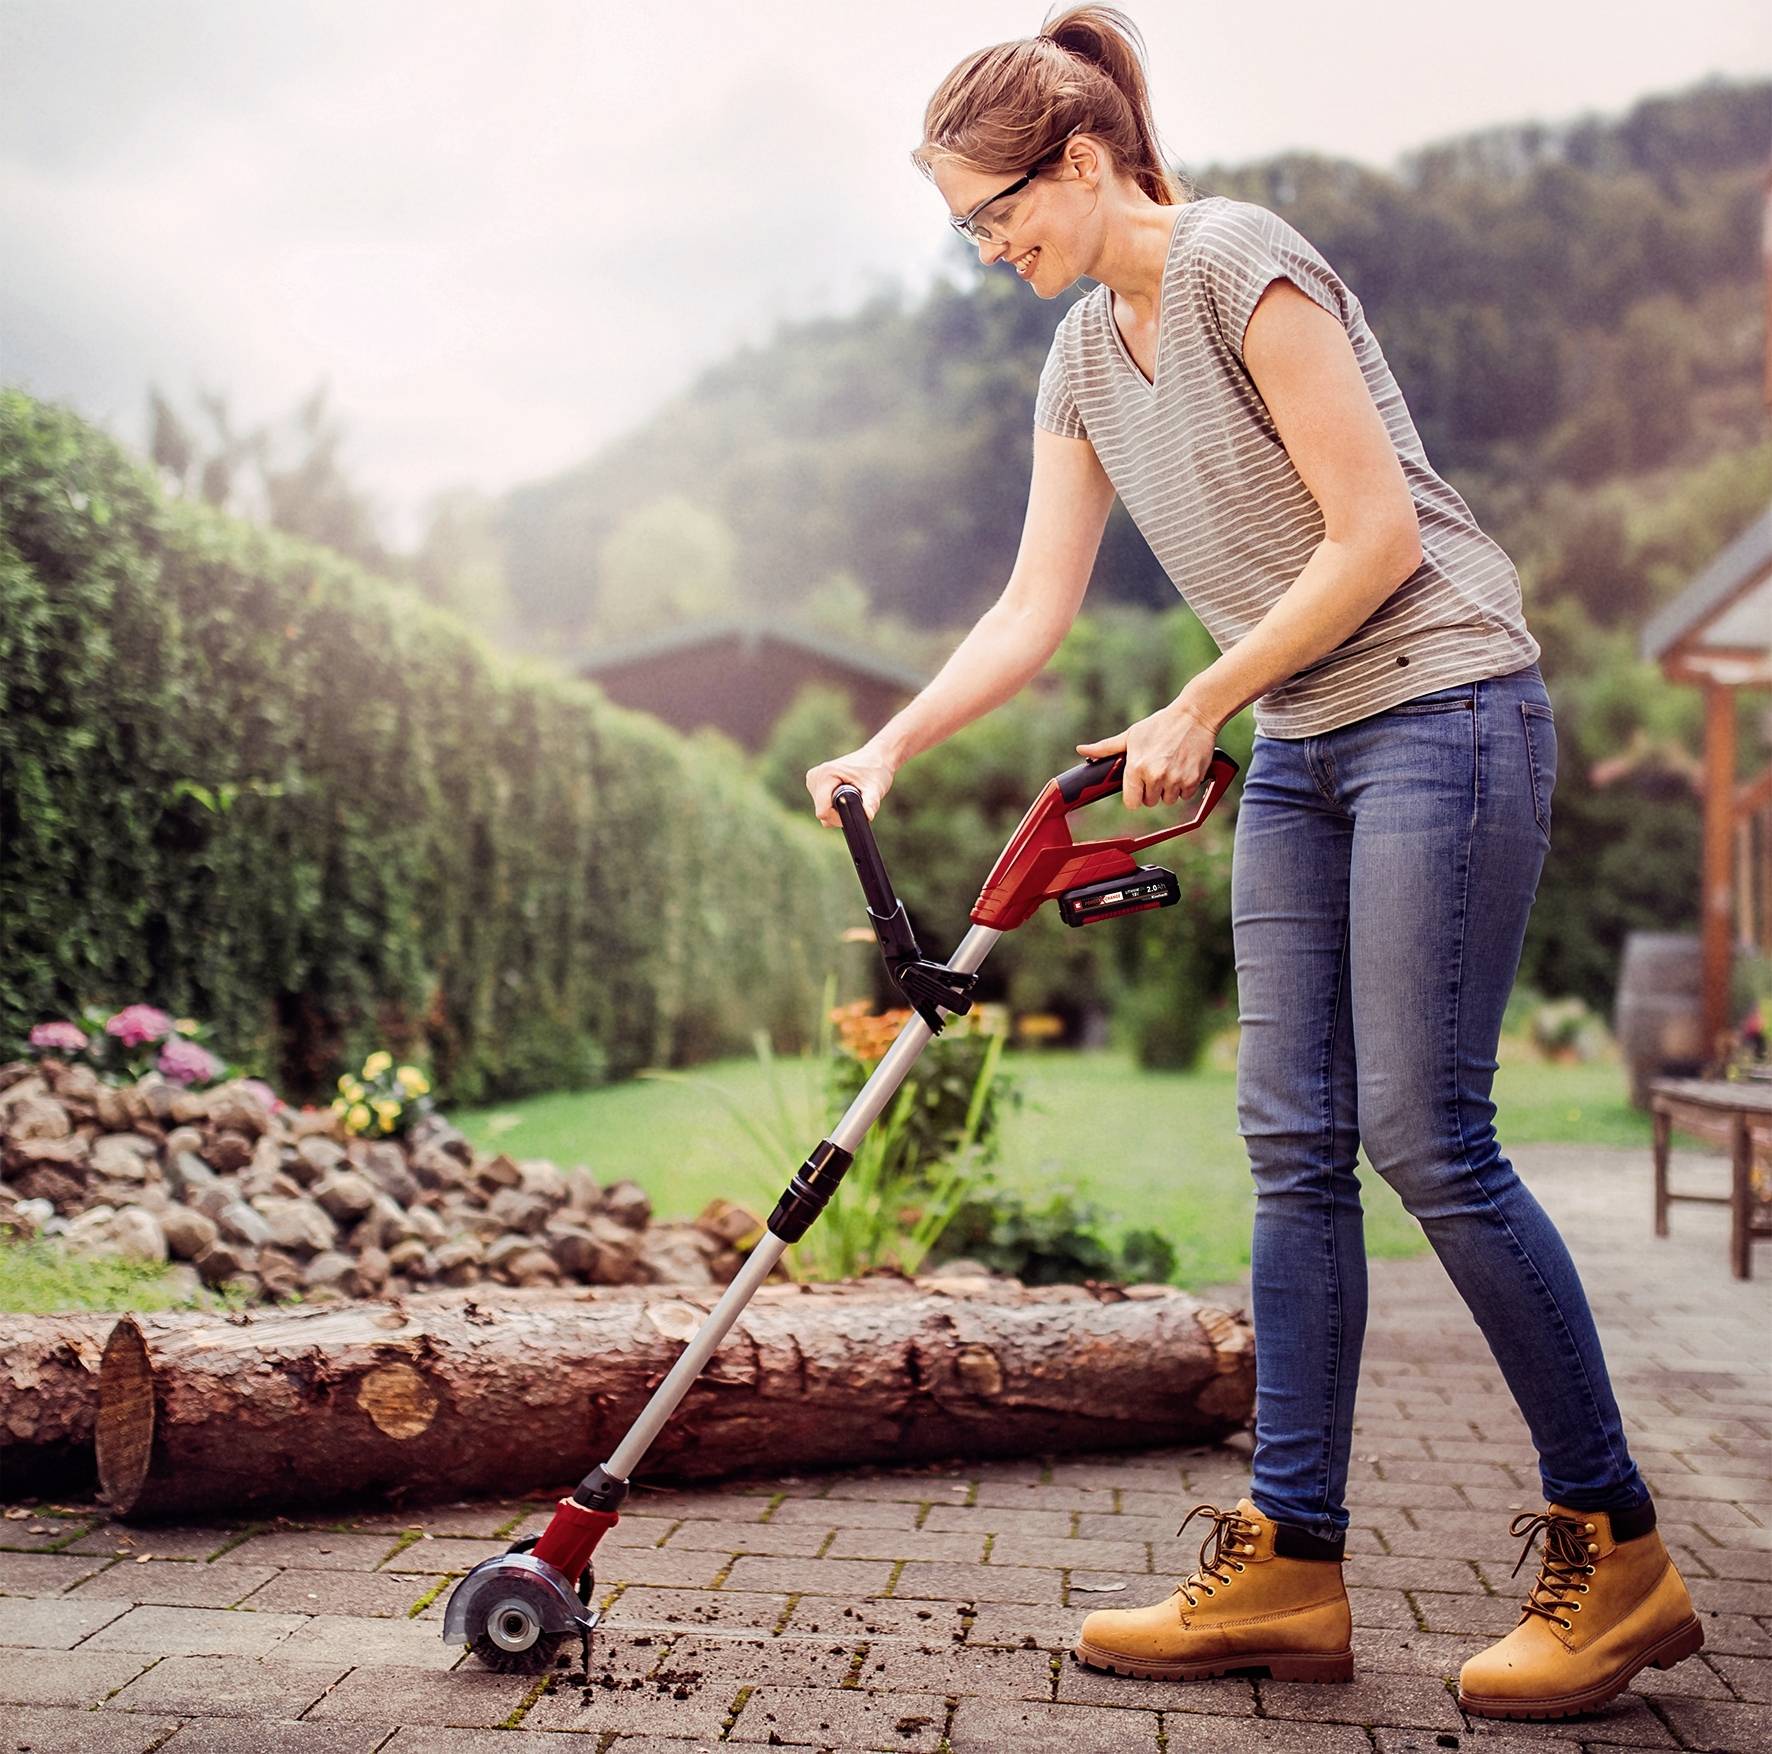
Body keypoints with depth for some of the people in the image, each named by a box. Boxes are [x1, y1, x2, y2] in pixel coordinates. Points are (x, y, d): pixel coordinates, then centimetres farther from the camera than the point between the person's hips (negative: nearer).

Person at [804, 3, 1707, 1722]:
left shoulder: (1245, 264, -12)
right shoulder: (1082, 360, 13)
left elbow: (1377, 536, -16)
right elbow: (1032, 610, 12)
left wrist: (1197, 708, -12)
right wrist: (889, 746, 1)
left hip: (1442, 710, -8)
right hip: (1300, 752, 8)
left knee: (1426, 1135, -10)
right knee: (1295, 1145, 3)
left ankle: (1617, 1555, 6)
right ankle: (1287, 1565, 9)